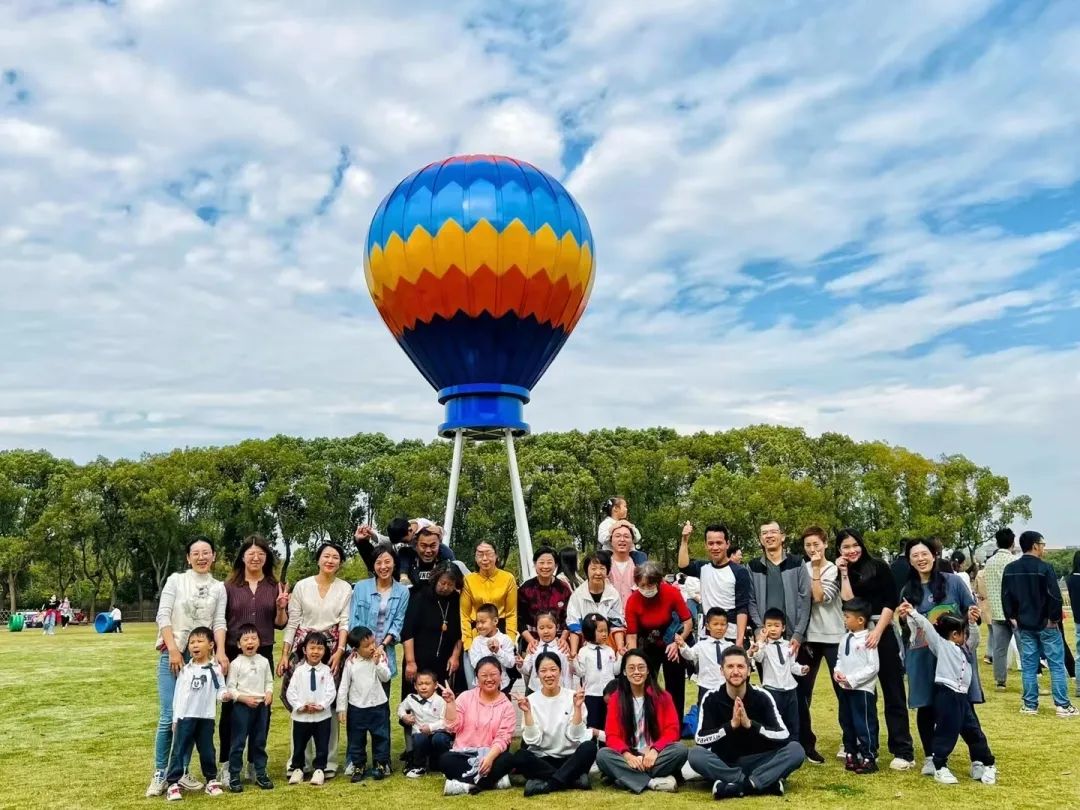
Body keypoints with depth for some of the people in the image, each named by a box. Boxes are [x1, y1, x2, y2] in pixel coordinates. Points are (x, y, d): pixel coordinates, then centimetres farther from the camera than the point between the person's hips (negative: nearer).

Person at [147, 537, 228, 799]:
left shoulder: (219, 588, 10)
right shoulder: (175, 580, 3)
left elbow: (219, 623, 2)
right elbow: (163, 616, -3)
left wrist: (220, 652, -13)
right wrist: (173, 650, -12)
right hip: (172, 654, -2)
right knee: (168, 716, -8)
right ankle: (160, 773, 5)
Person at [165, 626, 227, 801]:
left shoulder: (215, 669, 0)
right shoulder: (185, 670, 3)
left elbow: (220, 690, -1)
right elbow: (178, 694, 6)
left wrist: (224, 695, -25)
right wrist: (175, 718, 5)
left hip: (206, 717, 0)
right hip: (185, 717, 0)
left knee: (207, 750, 10)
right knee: (179, 750, 0)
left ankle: (212, 780, 23)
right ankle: (173, 784, 7)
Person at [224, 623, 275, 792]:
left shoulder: (264, 661, 5)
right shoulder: (236, 663, -8)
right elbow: (230, 688, -9)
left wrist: (269, 693, -7)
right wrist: (244, 698, -19)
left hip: (261, 706, 4)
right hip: (242, 706, -4)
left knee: (260, 742, 13)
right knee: (238, 742, 1)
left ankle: (260, 774, 22)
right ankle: (234, 777, 10)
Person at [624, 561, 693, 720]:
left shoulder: (671, 592, -22)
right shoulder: (633, 601, -20)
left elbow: (687, 621, -15)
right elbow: (631, 635, -18)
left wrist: (678, 642, -28)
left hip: (672, 645, 0)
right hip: (648, 647, 1)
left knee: (674, 688, 8)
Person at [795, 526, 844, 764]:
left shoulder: (835, 570, -1)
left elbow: (821, 597, -15)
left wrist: (816, 569, -12)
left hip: (834, 636, -2)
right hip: (807, 636, 2)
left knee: (843, 690, 1)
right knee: (801, 692, 3)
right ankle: (805, 744, 13)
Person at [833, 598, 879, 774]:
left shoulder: (868, 640, -16)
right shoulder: (846, 638, 8)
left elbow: (873, 667, -18)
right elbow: (840, 658, 18)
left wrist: (851, 679, -20)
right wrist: (837, 671, -3)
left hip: (862, 690, -8)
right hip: (845, 689, 8)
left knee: (864, 725, -1)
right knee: (847, 724, 17)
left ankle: (869, 759, 10)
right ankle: (851, 754, 30)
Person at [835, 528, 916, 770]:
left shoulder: (878, 567, 1)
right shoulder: (842, 574, 9)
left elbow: (891, 601, -5)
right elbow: (847, 601, -7)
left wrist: (878, 631, -13)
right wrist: (844, 573, -6)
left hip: (882, 634, -3)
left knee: (893, 692, -2)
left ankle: (903, 751, 0)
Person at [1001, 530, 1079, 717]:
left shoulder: (1010, 569, 4)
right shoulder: (1044, 568, -14)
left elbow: (1006, 597, 7)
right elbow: (1055, 596, -17)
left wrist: (1012, 618, 13)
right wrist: (1055, 618, -6)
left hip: (1024, 625, 5)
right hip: (1046, 624, -5)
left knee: (1028, 666, 8)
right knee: (1057, 665, 3)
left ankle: (1030, 705, 11)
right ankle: (1063, 706, 5)